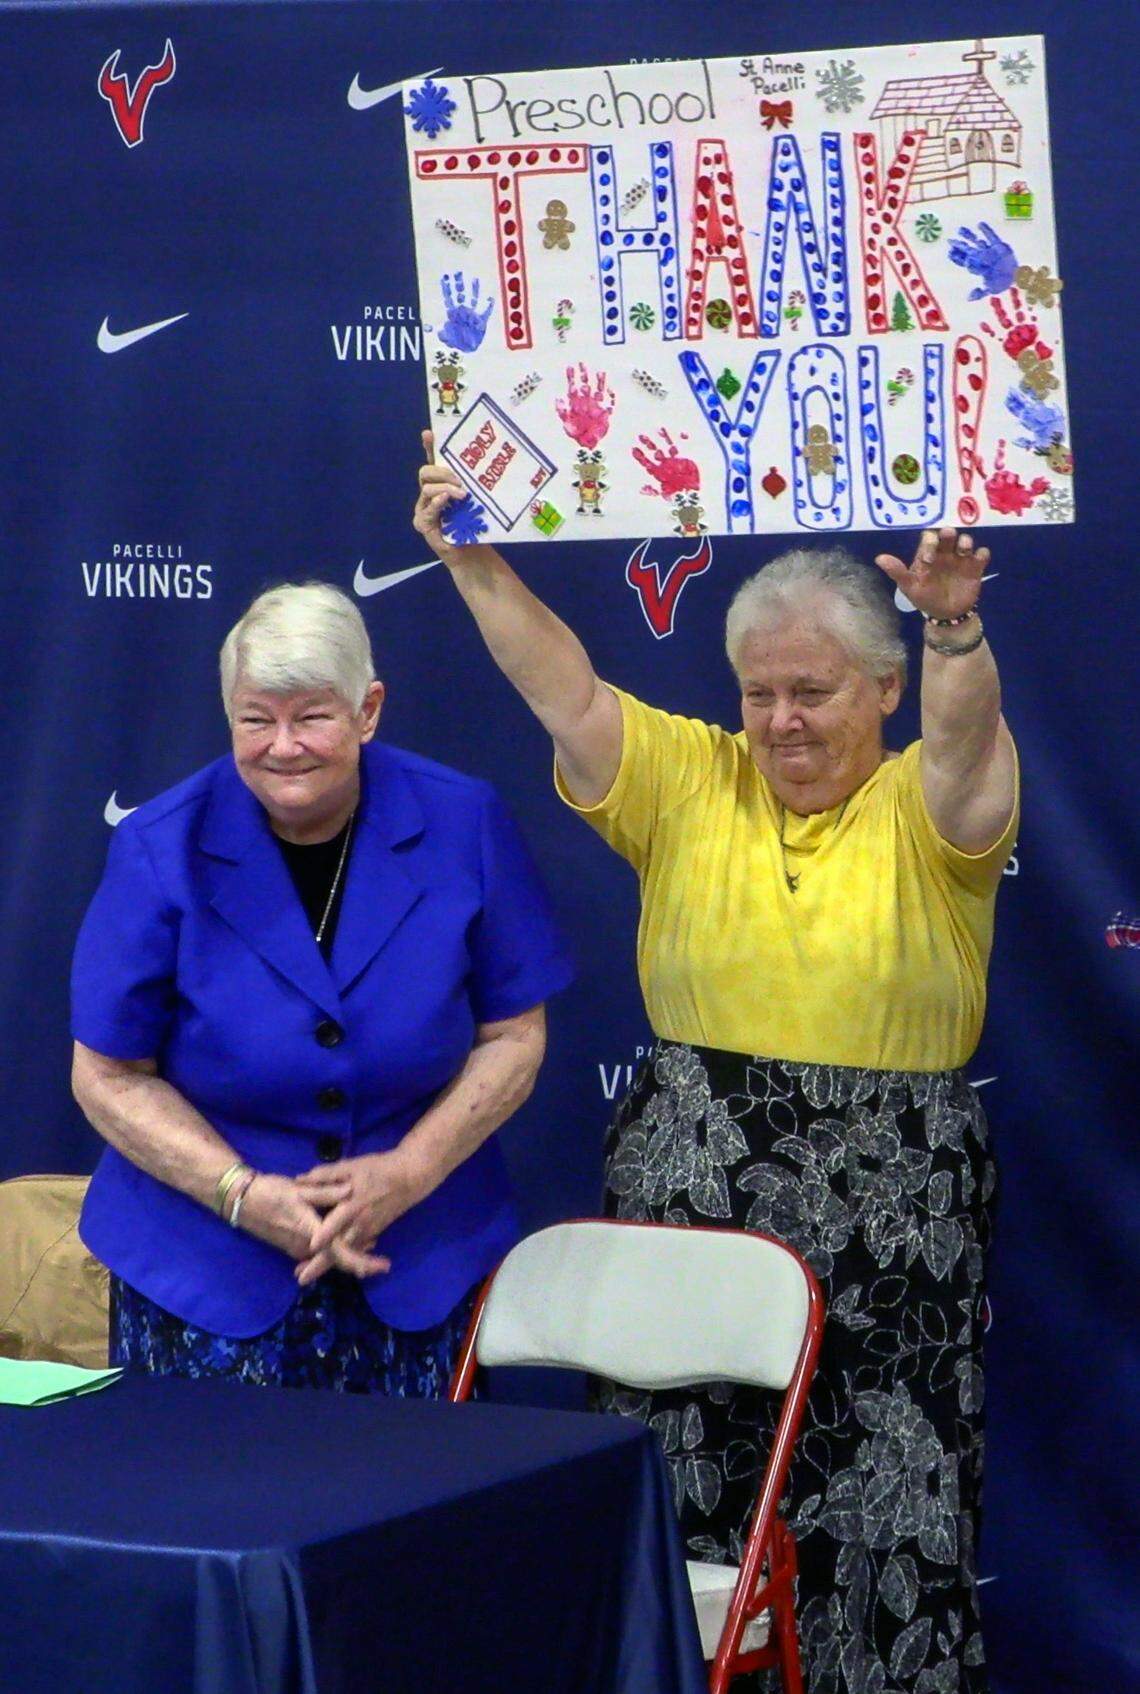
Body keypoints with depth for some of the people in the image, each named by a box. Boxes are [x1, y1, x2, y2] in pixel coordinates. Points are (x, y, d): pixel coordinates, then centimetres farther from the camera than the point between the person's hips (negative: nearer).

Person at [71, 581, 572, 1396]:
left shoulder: (463, 825, -3)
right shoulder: (163, 851, -7)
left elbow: (513, 1036, 3)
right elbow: (110, 1076, -3)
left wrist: (410, 1172, -12)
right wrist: (244, 1195, -15)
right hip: (203, 1265, -1)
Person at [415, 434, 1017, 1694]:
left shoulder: (925, 807, -2)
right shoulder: (689, 782, 6)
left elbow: (963, 731, -23)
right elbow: (564, 690, -4)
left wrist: (956, 629, -44)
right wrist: (474, 564, -18)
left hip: (887, 1214, -3)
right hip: (688, 1202, 3)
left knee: (887, 1498, -1)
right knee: (684, 1494, 8)